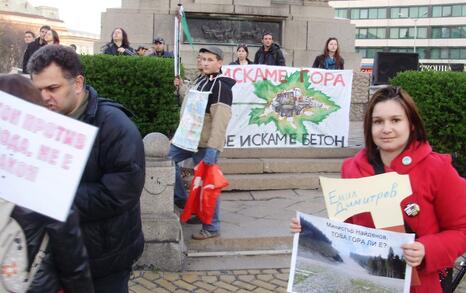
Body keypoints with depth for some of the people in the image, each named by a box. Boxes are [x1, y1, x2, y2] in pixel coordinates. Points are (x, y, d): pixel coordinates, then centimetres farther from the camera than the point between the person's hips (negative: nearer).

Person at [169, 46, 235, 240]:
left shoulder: (221, 86, -14)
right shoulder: (200, 81, 14)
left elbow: (220, 119, -23)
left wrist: (212, 148, -27)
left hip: (206, 143, -9)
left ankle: (212, 228, 8)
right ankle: (182, 200, 18)